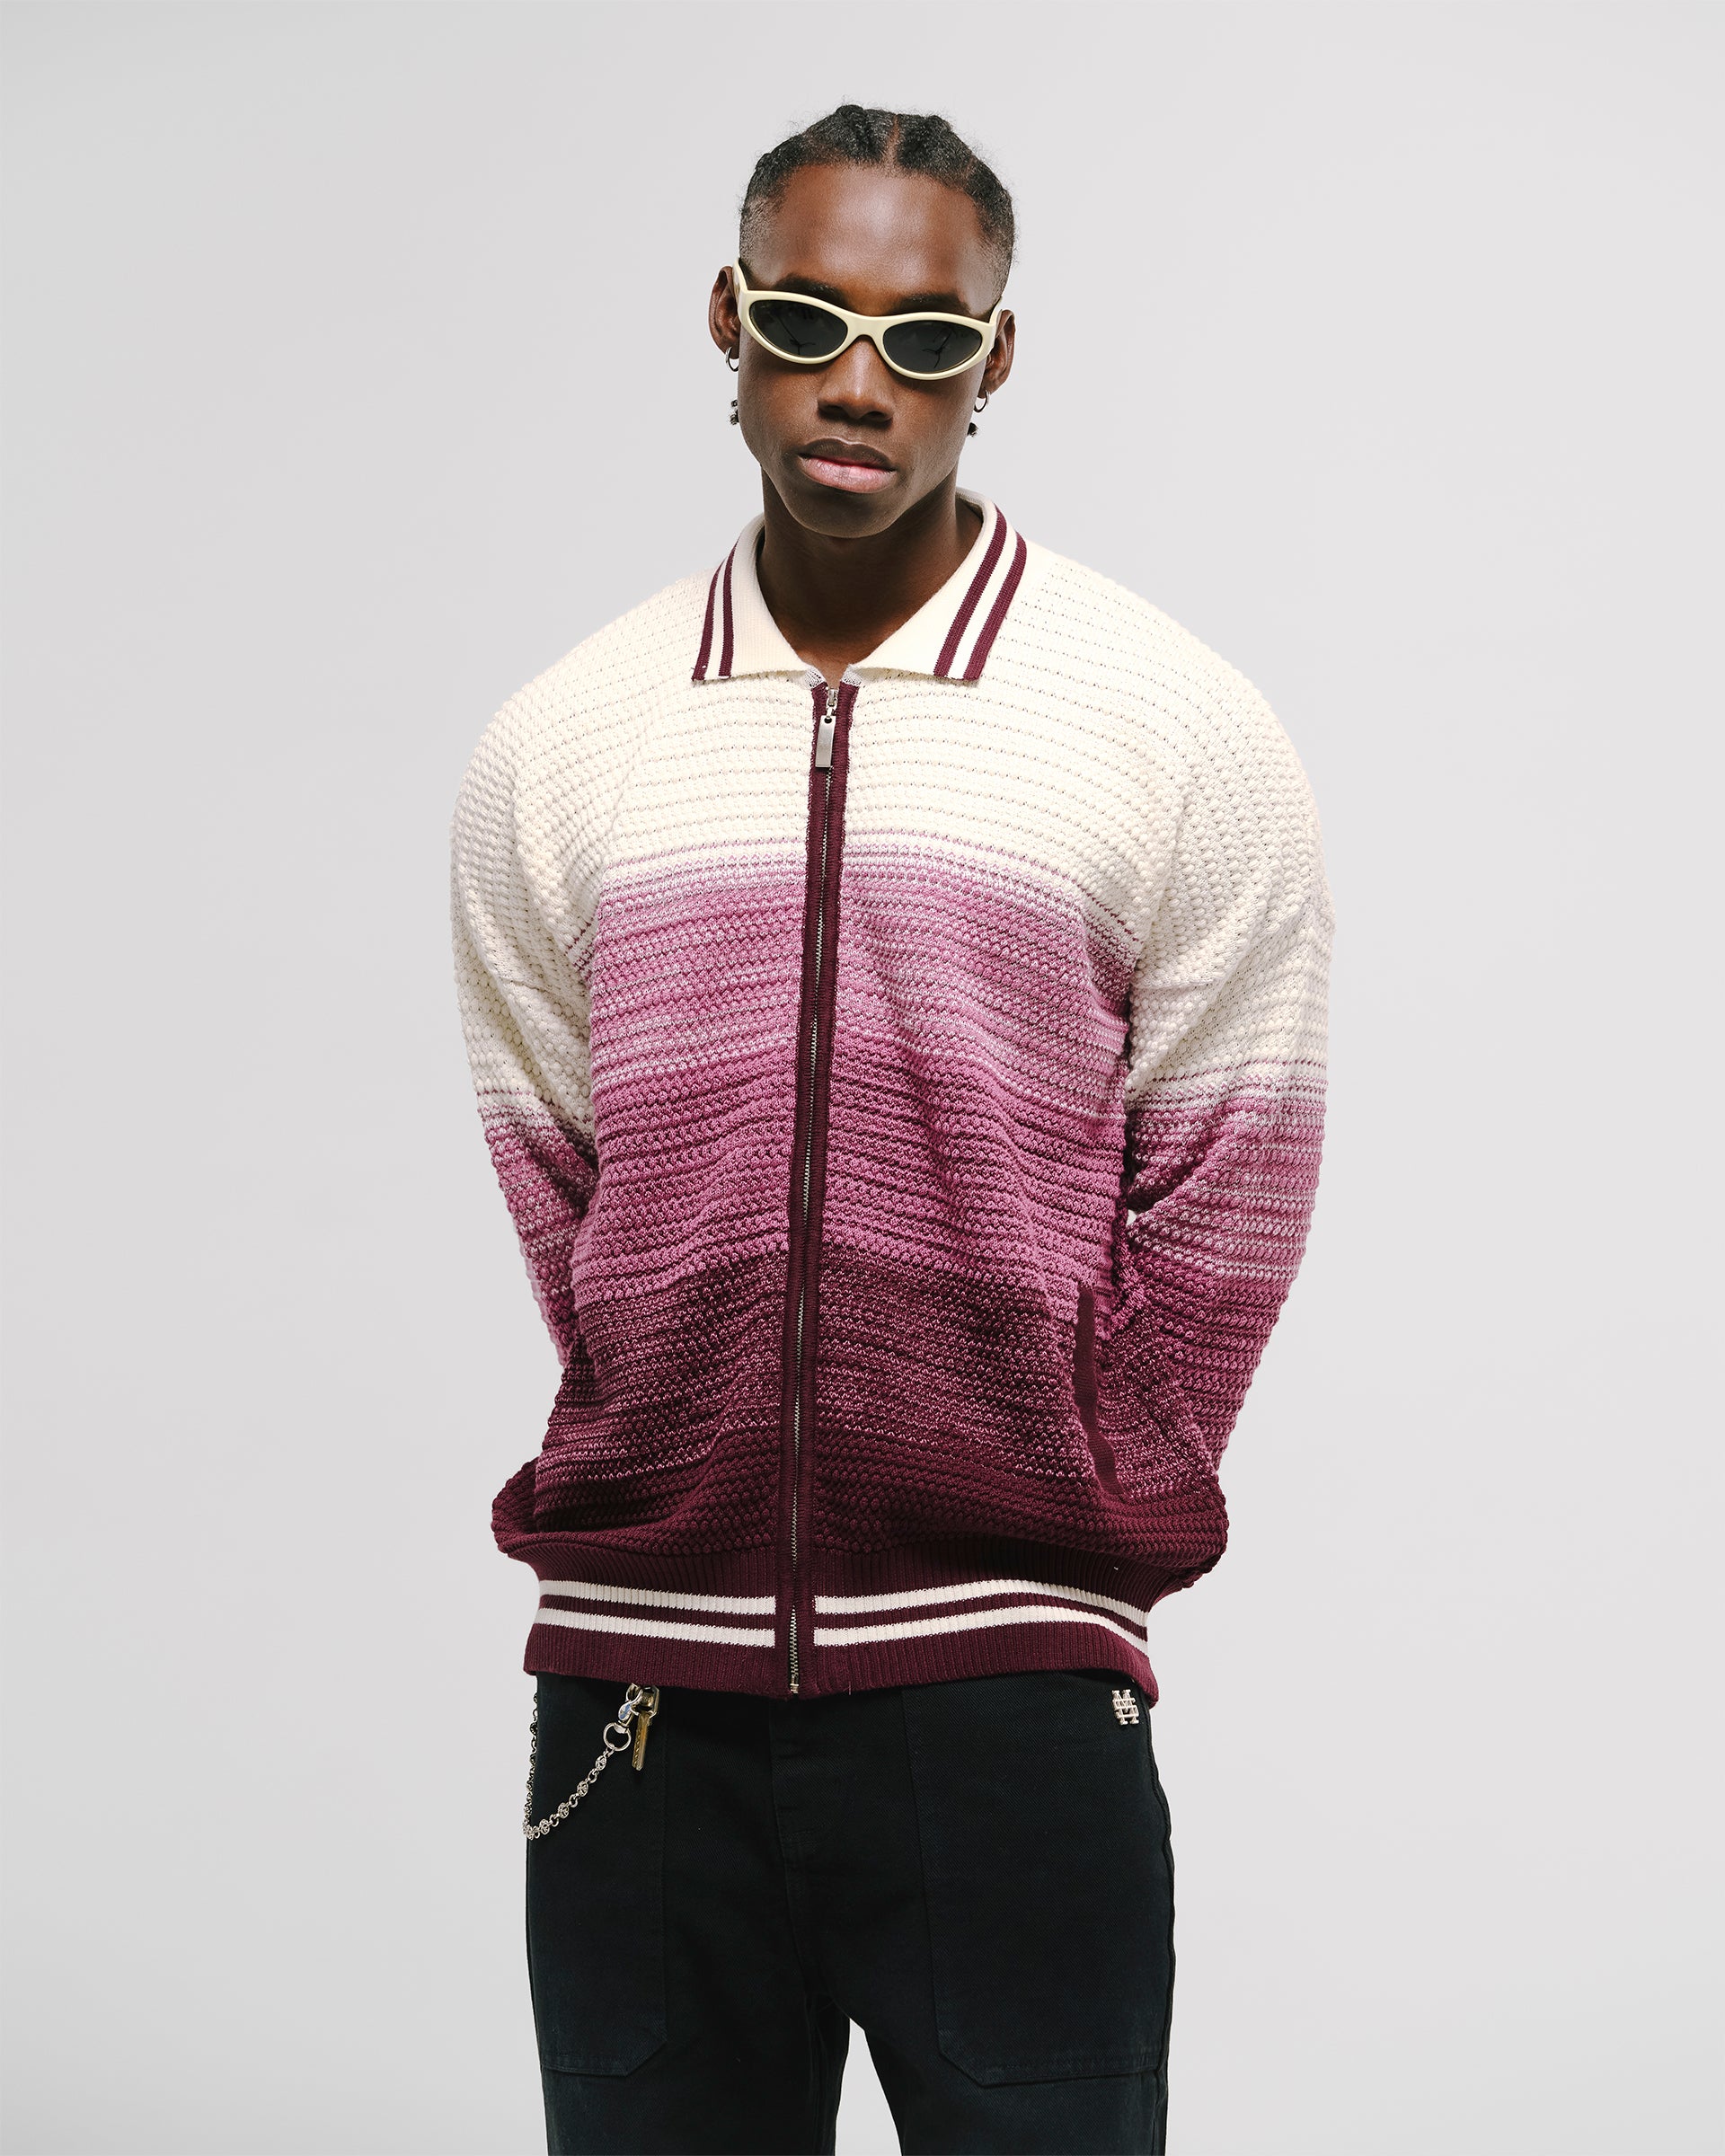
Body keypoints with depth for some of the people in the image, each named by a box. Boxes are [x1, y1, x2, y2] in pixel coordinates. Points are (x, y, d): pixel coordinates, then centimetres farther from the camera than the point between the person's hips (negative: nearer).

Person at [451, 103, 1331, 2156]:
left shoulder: (1182, 730, 0)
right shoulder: (555, 750, 7)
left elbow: (1228, 1195, 1)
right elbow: (549, 1177, 11)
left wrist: (1072, 1533, -2)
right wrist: (670, 1493, 4)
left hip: (1002, 1691, -2)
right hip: (632, 1688, 2)